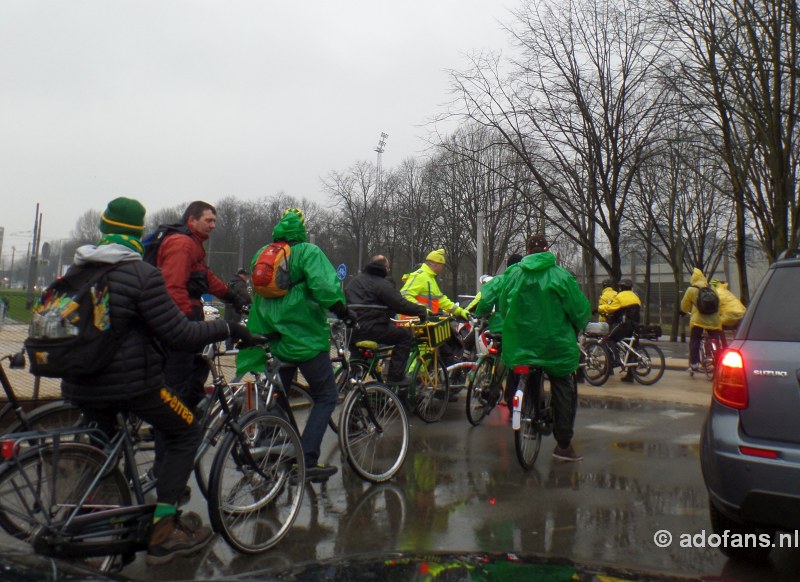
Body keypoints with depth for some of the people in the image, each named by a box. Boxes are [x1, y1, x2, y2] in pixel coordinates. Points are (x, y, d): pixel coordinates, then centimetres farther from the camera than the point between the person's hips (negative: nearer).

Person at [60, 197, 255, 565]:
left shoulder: (77, 269, 6)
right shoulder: (142, 274, -16)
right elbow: (178, 333, -18)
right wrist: (228, 329, -7)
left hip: (81, 384, 7)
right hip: (132, 381, -6)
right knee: (185, 433, 10)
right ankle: (162, 532, 6)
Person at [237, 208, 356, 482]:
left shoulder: (261, 255, 12)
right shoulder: (308, 252, -9)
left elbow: (256, 297, 19)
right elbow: (325, 287, -24)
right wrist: (345, 312, -12)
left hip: (274, 339, 7)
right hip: (305, 338, -7)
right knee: (326, 397, 1)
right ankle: (308, 462, -7)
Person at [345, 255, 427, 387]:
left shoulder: (356, 279, 21)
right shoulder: (381, 283, -5)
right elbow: (400, 304, -12)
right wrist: (421, 310, -3)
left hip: (351, 329, 9)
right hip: (369, 329, -9)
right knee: (405, 335, -3)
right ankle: (395, 377, -8)